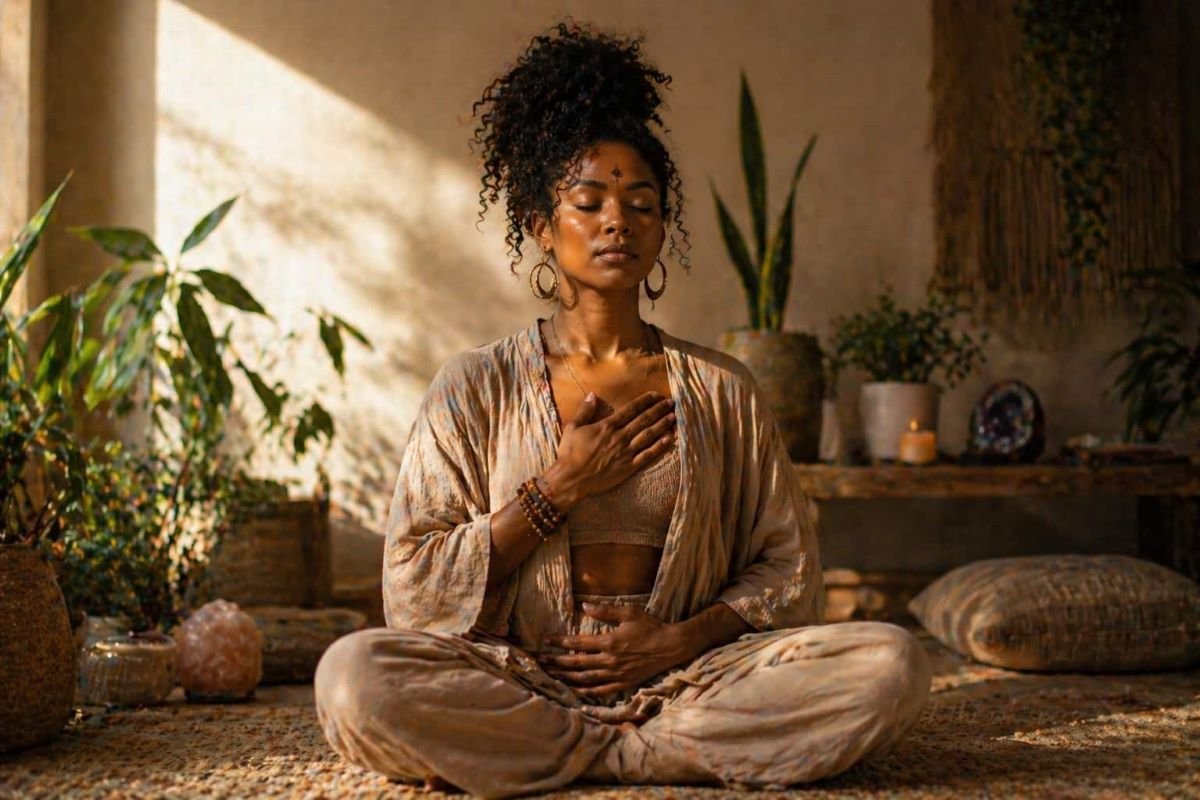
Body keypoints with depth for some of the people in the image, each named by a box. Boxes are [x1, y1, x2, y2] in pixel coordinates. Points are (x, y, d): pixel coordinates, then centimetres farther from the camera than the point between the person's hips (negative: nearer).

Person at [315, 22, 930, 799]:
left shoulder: (721, 389, 12)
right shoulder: (475, 387, 6)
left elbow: (787, 571, 11)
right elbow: (415, 592, 0)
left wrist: (679, 639, -8)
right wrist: (560, 490, -8)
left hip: (684, 675, 2)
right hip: (519, 681, -1)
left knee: (892, 662, -24)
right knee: (355, 674, -32)